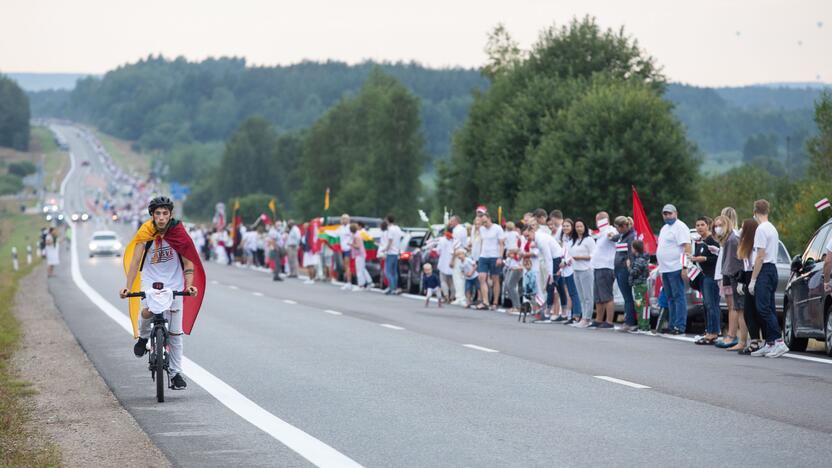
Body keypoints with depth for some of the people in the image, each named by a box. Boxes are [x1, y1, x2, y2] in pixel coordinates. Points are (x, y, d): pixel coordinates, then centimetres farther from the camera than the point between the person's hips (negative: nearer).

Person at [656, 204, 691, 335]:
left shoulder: (680, 227, -9)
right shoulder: (664, 228, 21)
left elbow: (686, 246, -17)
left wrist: (685, 267, -24)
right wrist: (661, 268, 19)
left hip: (675, 268, -10)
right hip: (665, 269, 10)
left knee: (678, 297, -9)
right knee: (670, 298, 12)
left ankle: (680, 326, -11)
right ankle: (672, 325, 16)